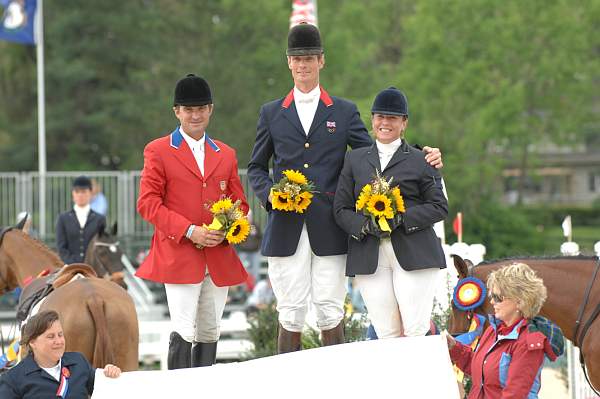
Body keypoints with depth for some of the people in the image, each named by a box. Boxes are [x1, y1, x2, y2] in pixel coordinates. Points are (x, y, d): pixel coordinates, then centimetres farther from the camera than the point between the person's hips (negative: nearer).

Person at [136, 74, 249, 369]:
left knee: (210, 333, 8)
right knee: (184, 331, -12)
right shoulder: (158, 151, 2)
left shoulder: (226, 155, 16)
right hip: (179, 255, -5)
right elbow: (148, 203, -4)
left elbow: (239, 203, 19)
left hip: (219, 256, 5)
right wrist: (190, 231, -14)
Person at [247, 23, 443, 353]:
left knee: (331, 312, -1)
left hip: (329, 229, 0)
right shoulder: (271, 113, 14)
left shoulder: (344, 112, 11)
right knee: (291, 313, -1)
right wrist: (269, 193, -3)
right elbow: (256, 167, 18)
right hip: (286, 228, 0)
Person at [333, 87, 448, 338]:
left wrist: (401, 218, -11)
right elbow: (341, 209, 12)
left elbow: (439, 207, 4)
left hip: (414, 257, -2)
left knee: (416, 332, -9)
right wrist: (366, 225, -9)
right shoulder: (355, 159, 16)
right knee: (386, 336, -2)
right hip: (369, 259, 2)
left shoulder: (420, 160, 9)